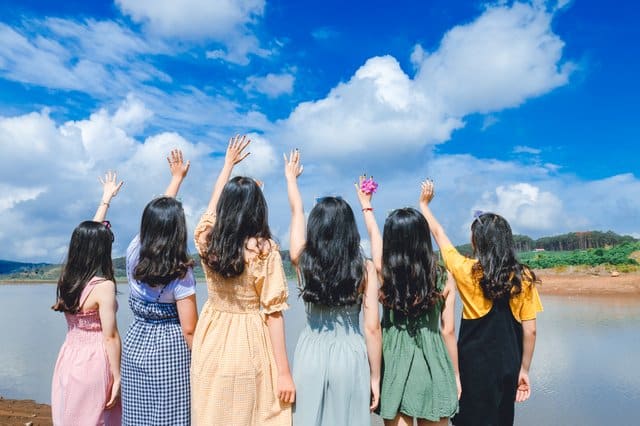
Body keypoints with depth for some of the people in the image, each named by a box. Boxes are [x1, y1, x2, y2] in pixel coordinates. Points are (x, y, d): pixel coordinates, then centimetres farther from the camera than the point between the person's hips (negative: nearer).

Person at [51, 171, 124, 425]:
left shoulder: (68, 278, 2)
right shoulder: (103, 286, -19)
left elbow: (90, 234, 14)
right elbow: (110, 337, -17)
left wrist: (106, 199, 23)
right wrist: (117, 377, -9)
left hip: (68, 359, 7)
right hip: (93, 363, -7)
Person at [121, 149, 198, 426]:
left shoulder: (134, 252, -5)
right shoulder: (180, 273, -18)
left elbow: (157, 215, 11)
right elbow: (189, 329, -17)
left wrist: (177, 177, 22)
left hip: (135, 345, 5)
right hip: (171, 350, -5)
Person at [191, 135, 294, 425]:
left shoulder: (206, 239, -4)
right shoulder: (265, 249, -16)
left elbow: (212, 203, 17)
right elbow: (273, 312, -15)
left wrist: (229, 162, 31)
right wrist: (284, 372, -9)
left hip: (210, 344, 4)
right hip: (247, 345, -4)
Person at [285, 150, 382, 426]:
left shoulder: (303, 261, -5)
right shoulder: (365, 269, -8)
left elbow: (296, 211, 11)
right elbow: (372, 327, -7)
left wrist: (291, 176, 27)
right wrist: (375, 376, 4)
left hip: (311, 353, 1)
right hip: (350, 355, -1)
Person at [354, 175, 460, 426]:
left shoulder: (386, 273, -7)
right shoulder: (444, 279, -7)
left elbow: (373, 235, 11)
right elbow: (448, 331, -1)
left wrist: (366, 206, 30)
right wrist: (456, 374, 12)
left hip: (396, 364, 0)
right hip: (433, 365, 1)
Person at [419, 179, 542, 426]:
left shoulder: (467, 271, -13)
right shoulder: (524, 277, -6)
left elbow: (439, 235, 1)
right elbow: (530, 331, -2)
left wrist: (424, 204, 16)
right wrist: (524, 369, 10)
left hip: (475, 366, -3)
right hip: (508, 367, 3)